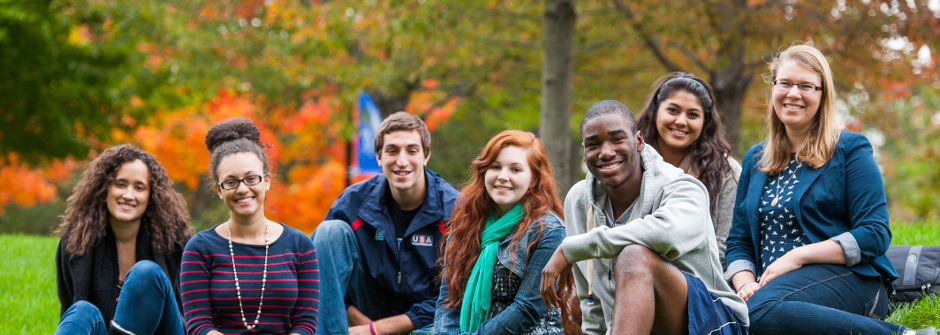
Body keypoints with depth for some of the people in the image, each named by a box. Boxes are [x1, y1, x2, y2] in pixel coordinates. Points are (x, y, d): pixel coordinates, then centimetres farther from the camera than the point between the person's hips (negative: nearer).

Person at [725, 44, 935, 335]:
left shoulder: (850, 149, 5)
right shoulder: (754, 159, 22)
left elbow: (875, 234, -5)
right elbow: (739, 241, 19)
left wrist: (799, 256, -13)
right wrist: (745, 283, -4)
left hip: (847, 276, -5)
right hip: (771, 283, 5)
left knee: (762, 309, -38)